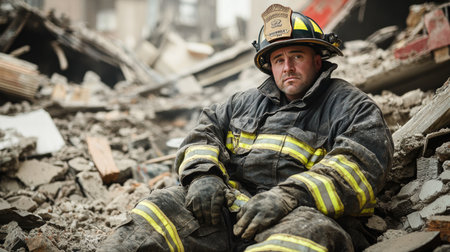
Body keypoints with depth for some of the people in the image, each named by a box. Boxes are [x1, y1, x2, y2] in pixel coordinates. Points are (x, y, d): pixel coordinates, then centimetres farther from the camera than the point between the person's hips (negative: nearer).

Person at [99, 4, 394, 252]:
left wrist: (290, 196, -21)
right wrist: (203, 173, -3)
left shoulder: (353, 106, 9)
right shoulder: (248, 101, 26)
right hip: (229, 205, 5)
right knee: (162, 207, -18)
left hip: (306, 213, -4)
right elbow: (206, 130, 21)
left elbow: (361, 165, -8)